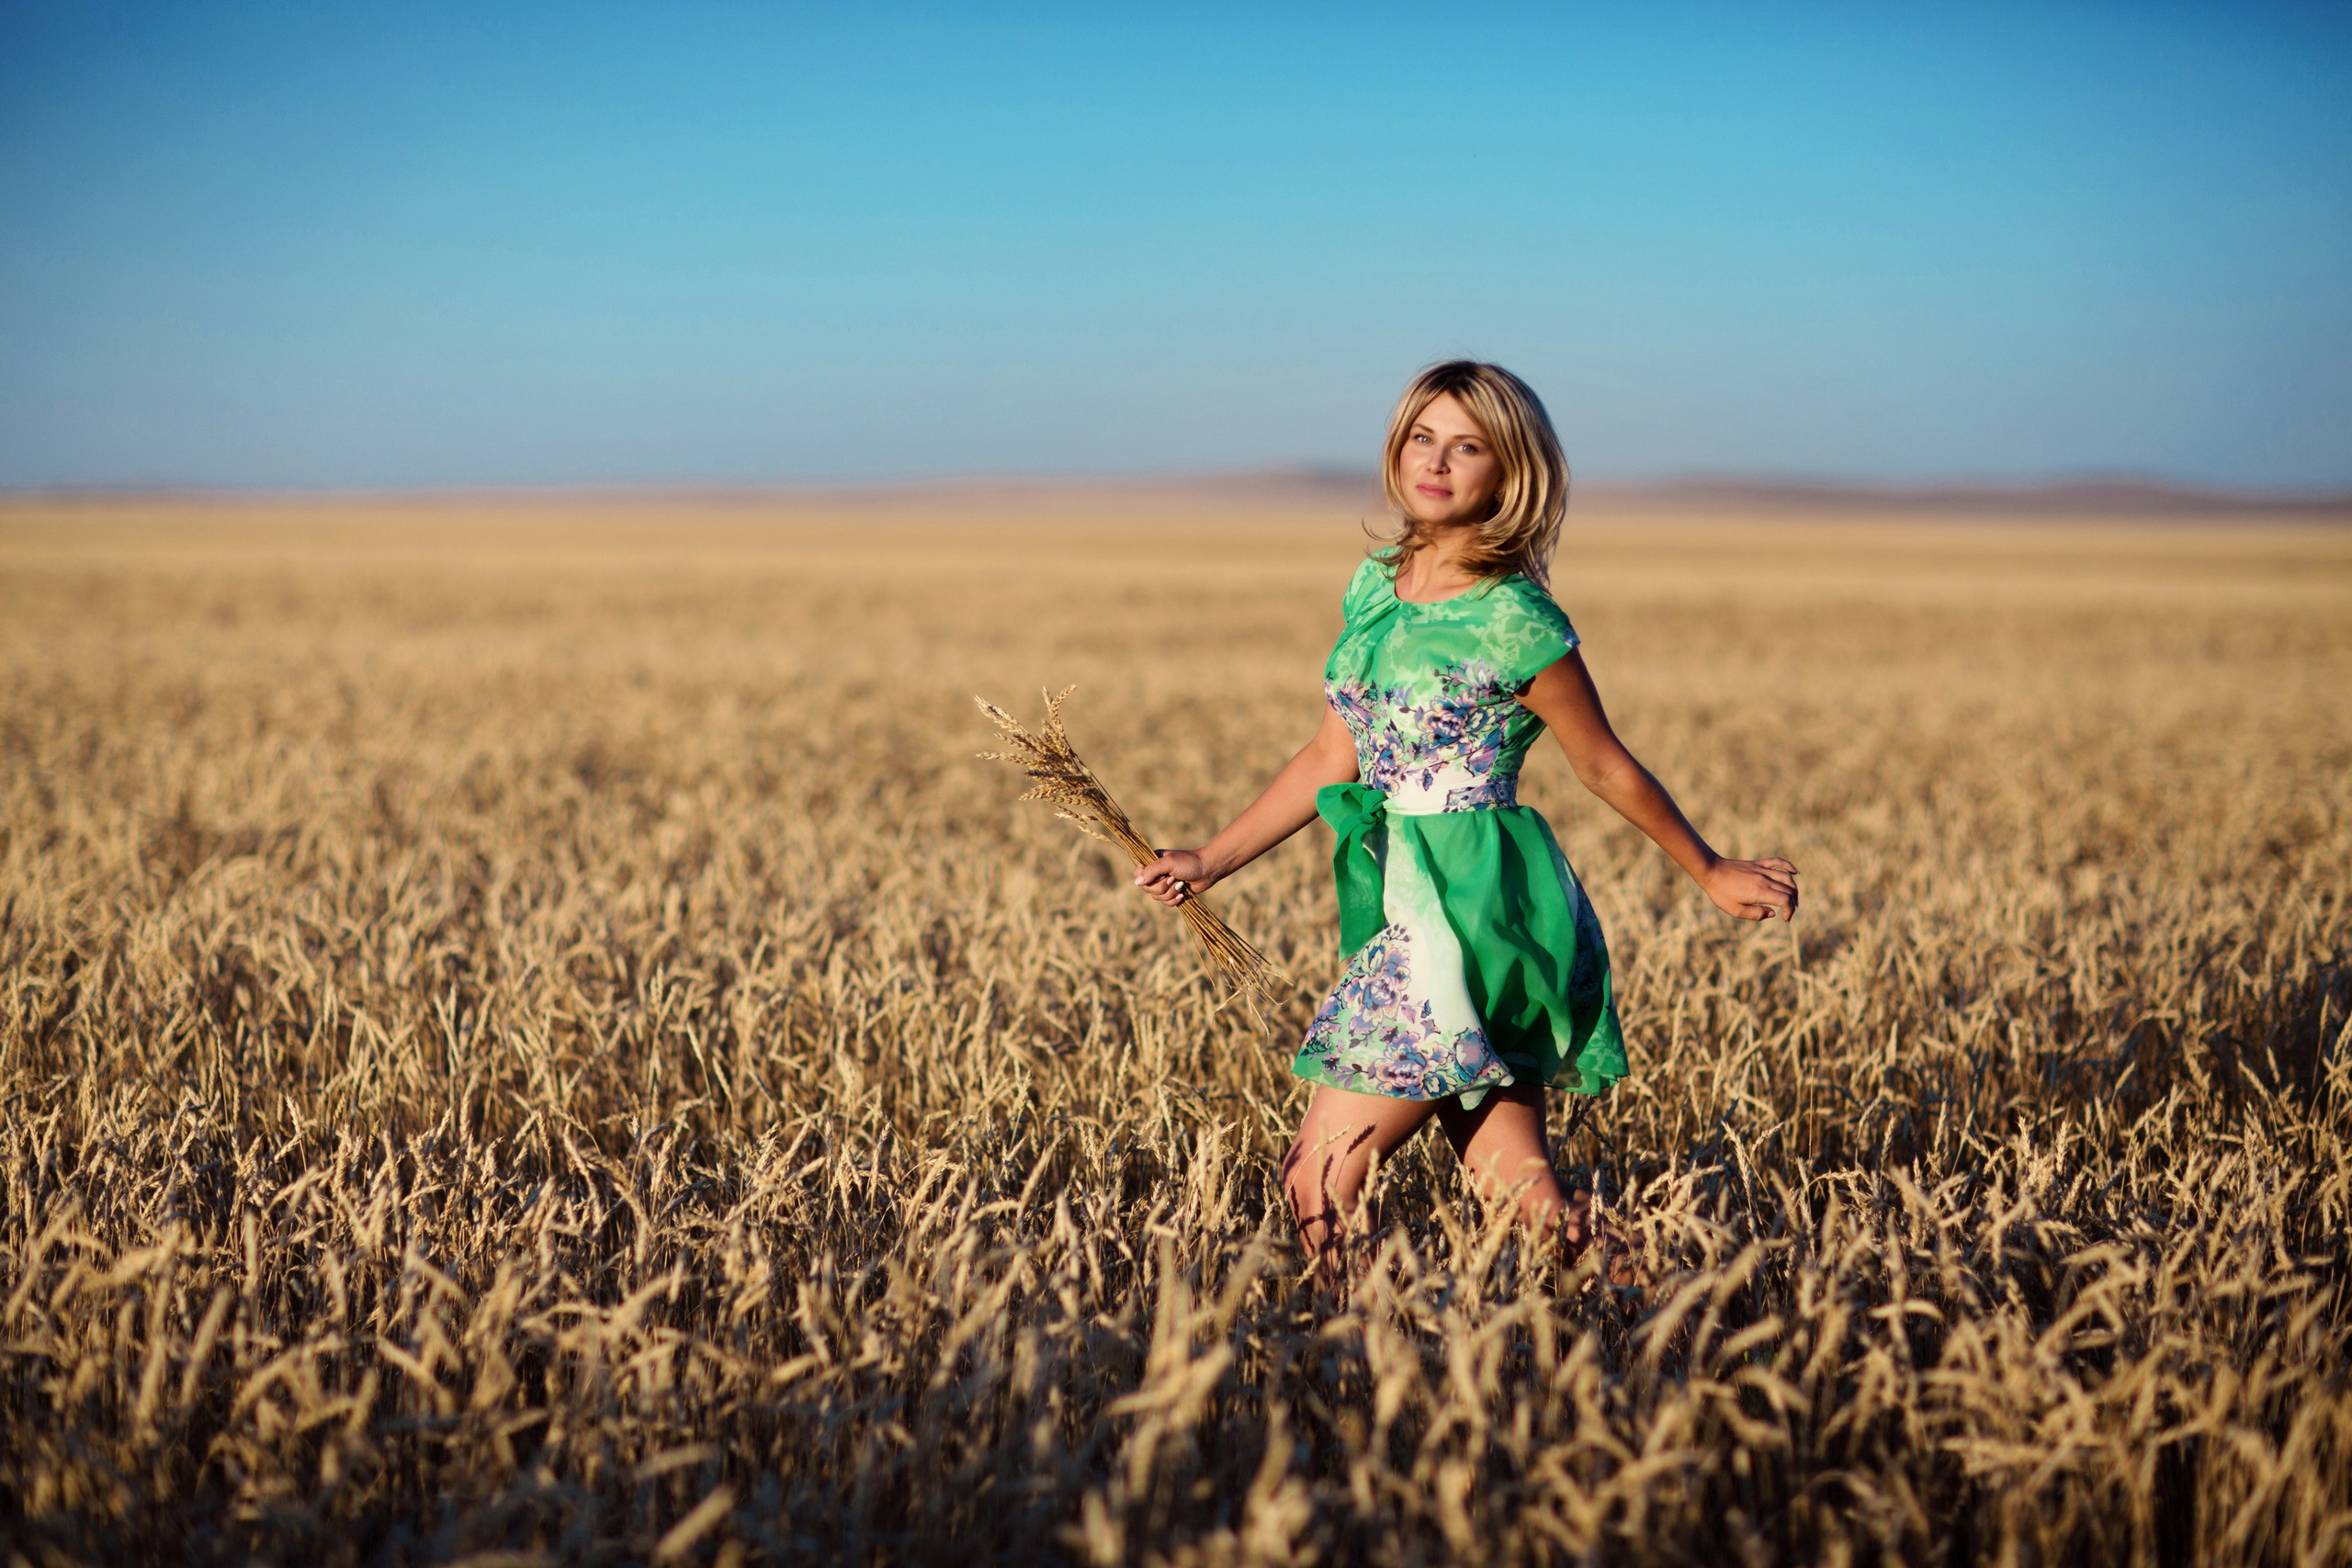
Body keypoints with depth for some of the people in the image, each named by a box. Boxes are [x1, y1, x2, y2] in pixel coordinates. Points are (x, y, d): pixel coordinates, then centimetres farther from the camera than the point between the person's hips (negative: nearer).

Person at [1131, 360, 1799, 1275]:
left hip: (1475, 915, -7)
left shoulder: (1514, 623, -13)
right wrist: (1211, 862, 14)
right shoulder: (1374, 587, 9)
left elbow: (1606, 767, -1)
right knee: (1518, 1191, 10)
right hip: (1409, 904, 7)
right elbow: (1334, 758, 15)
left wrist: (1711, 874, 9)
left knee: (1320, 1180, -7)